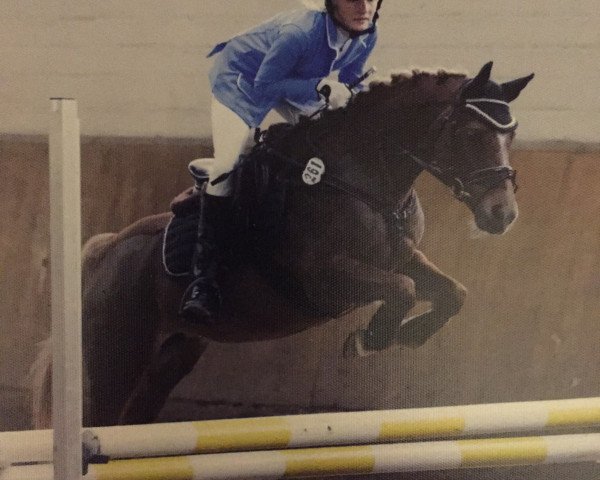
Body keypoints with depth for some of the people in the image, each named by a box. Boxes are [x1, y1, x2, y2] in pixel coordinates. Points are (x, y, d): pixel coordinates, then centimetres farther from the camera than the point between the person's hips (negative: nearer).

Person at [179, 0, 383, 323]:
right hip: (240, 79, -7)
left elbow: (346, 84, -4)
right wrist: (319, 88, -41)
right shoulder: (301, 32, -40)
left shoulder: (366, 37, -18)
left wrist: (341, 95, -27)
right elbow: (265, 85, -32)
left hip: (295, 81, 7)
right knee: (227, 168, -19)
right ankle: (202, 279, -18)